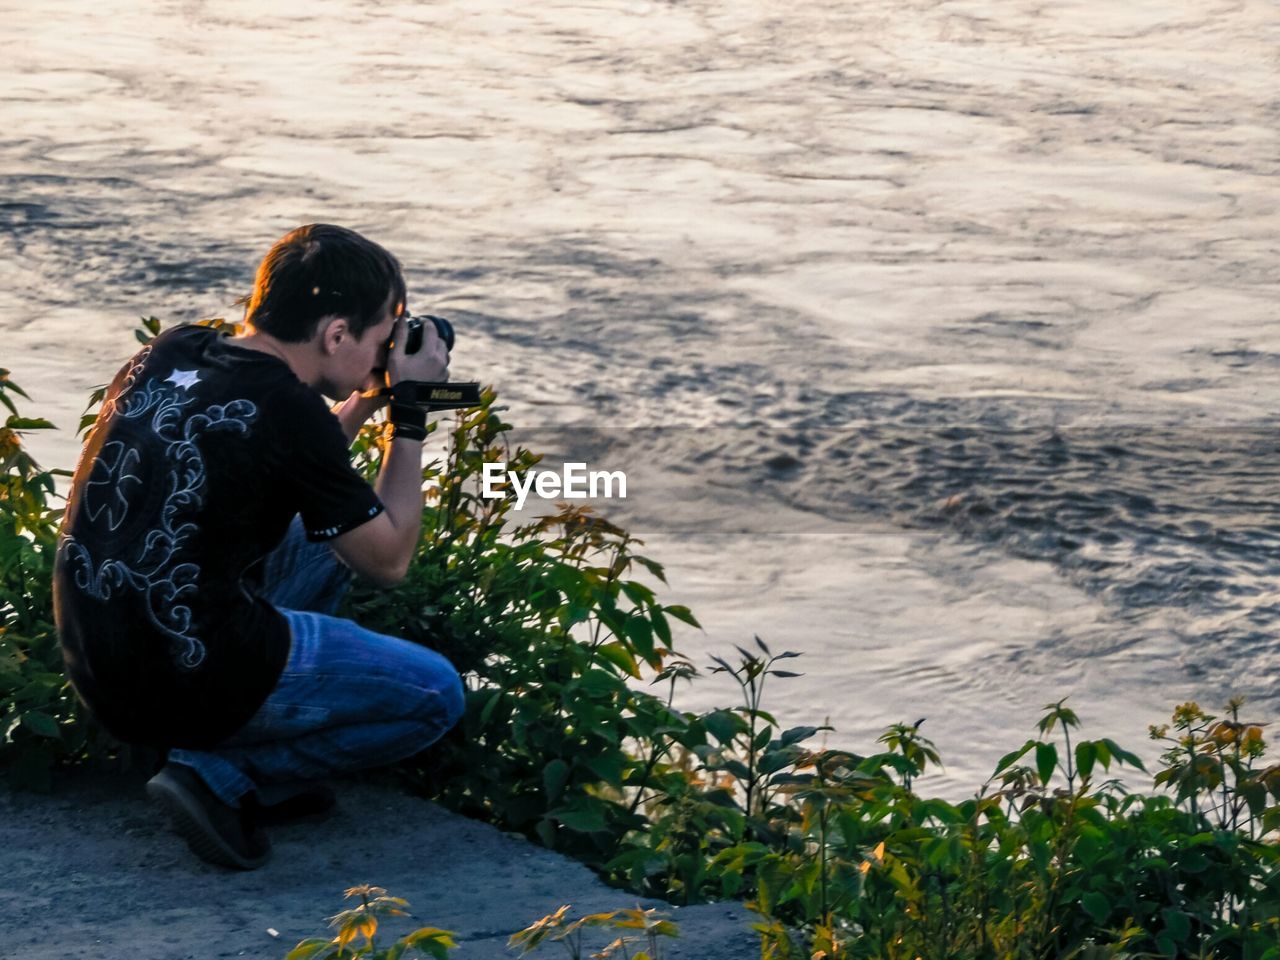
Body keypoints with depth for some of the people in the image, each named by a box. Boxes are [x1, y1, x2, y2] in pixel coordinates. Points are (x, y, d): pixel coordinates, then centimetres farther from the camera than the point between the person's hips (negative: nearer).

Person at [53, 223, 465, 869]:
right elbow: (388, 561, -4)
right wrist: (410, 415, 2)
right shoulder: (286, 409, -18)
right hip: (187, 682, -8)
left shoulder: (169, 355, 5)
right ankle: (223, 776, 0)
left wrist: (365, 401, 16)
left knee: (322, 532, 27)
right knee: (436, 695, 9)